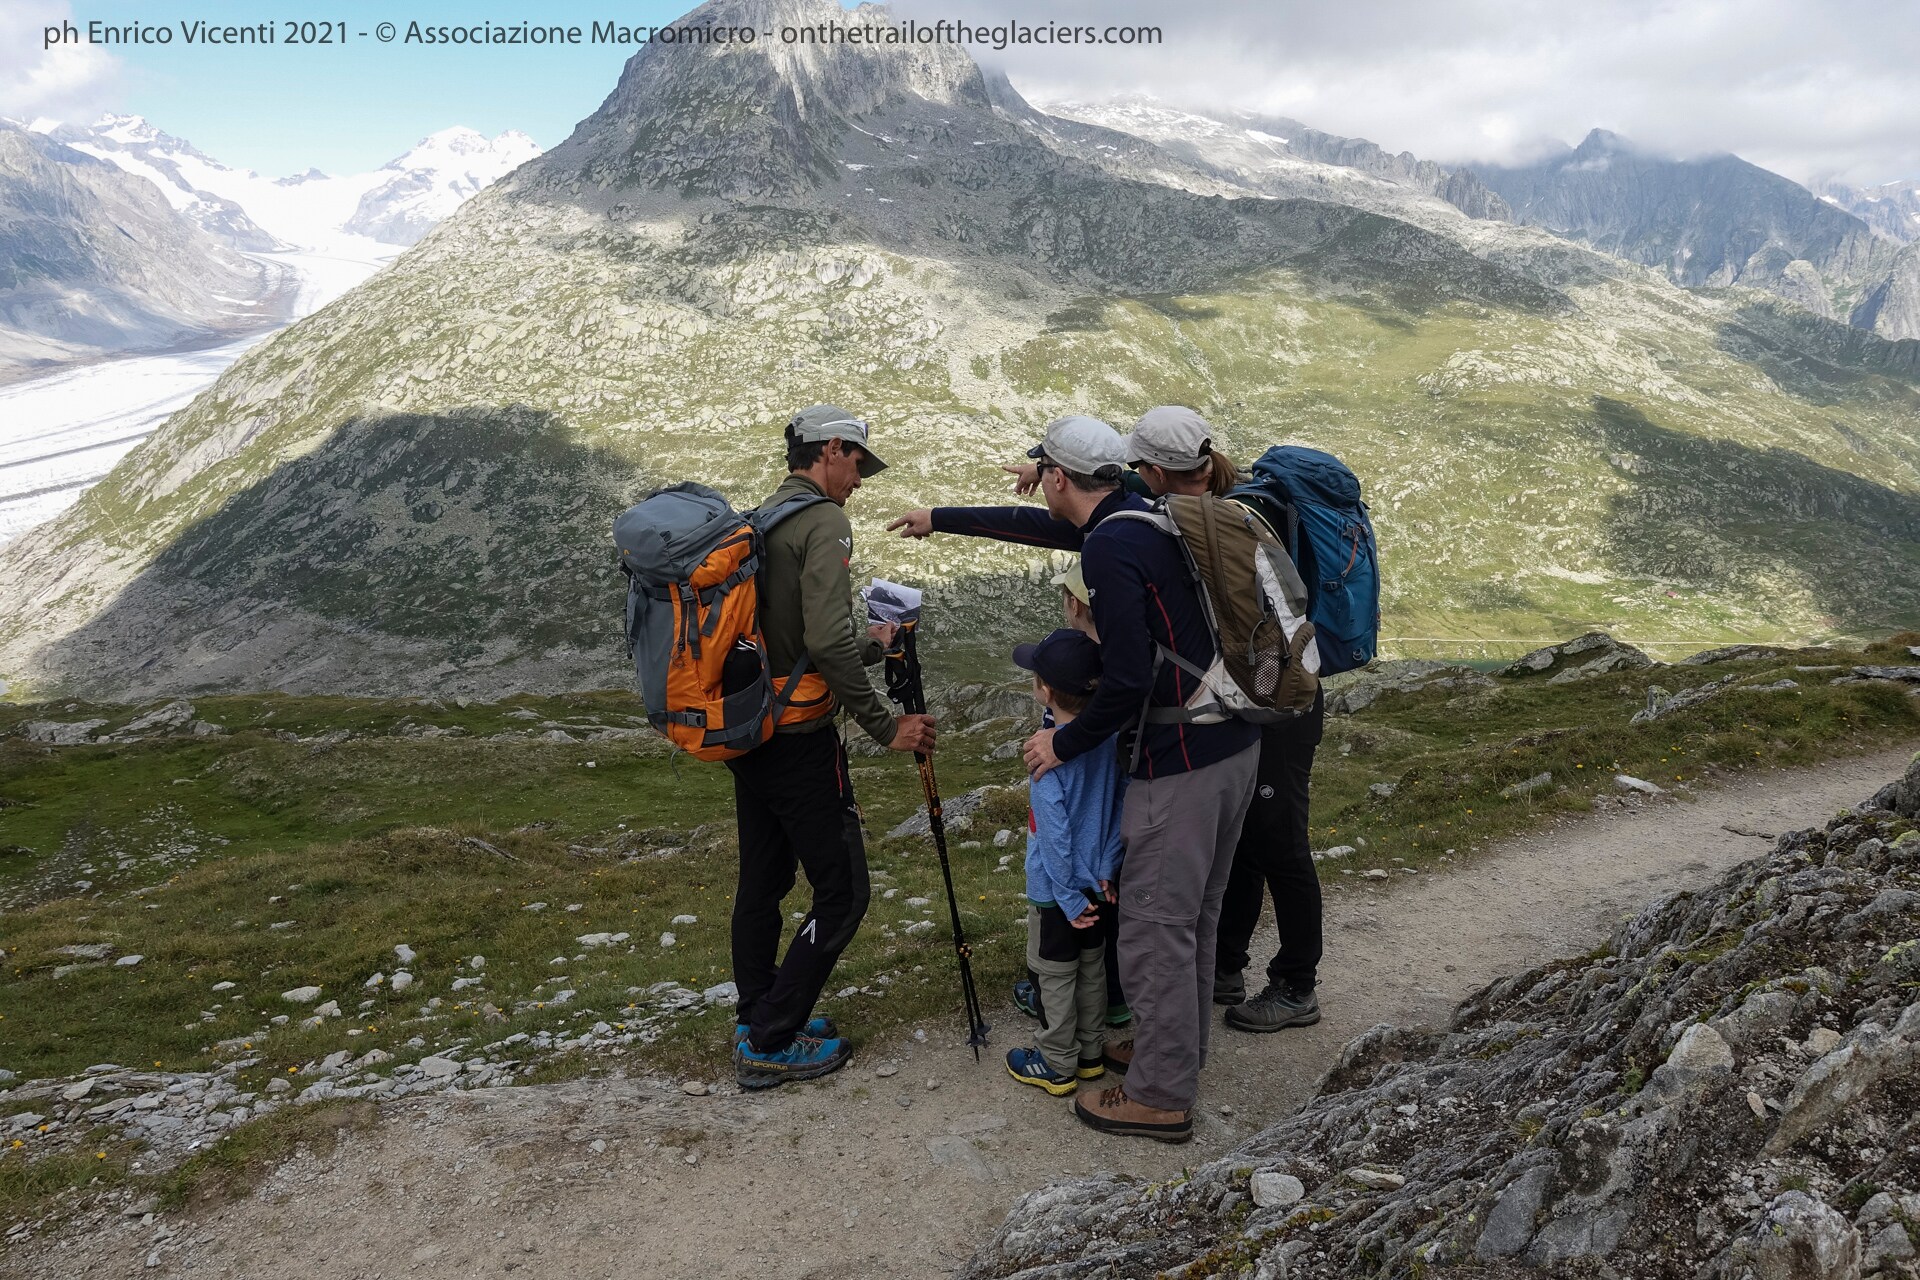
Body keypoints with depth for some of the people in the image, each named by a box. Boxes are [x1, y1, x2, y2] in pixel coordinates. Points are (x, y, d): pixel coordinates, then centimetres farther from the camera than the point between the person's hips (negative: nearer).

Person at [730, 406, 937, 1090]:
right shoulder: (823, 522, -13)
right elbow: (826, 642, -24)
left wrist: (870, 646, 21)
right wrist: (885, 725, -17)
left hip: (748, 732, 9)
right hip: (799, 739, -9)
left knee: (762, 881, 18)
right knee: (842, 892, 0)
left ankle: (758, 1023, 30)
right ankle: (770, 1045, 5)